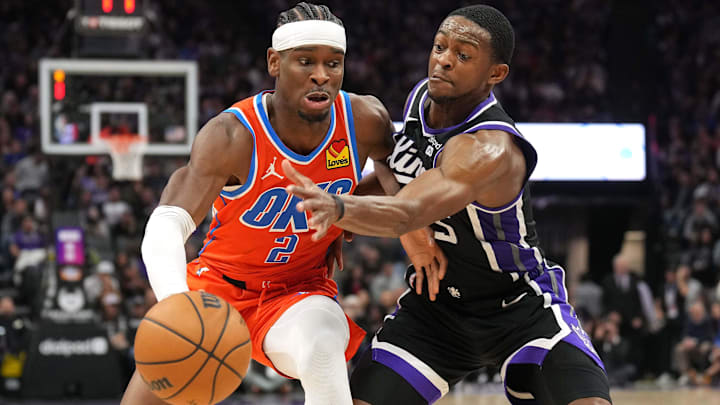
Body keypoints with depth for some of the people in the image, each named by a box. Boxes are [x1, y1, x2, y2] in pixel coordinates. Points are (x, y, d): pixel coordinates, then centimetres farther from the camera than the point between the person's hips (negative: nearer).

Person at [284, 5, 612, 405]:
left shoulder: (492, 149, -32)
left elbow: (406, 214, -49)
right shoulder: (422, 97, -7)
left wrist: (338, 207, -68)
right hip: (434, 302, 6)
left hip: (521, 309, -6)